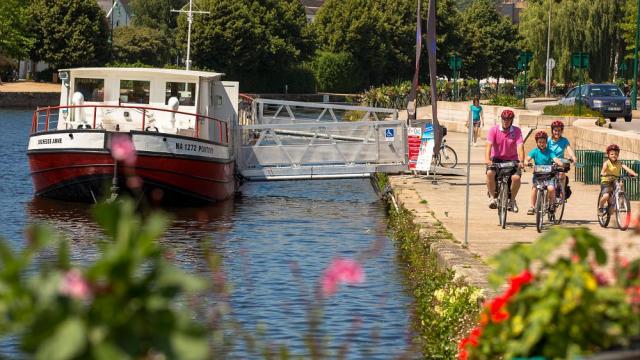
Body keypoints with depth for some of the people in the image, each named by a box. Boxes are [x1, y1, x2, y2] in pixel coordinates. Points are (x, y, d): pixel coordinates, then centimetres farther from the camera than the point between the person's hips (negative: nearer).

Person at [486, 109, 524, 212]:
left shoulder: (516, 131, -8)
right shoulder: (494, 130, -8)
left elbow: (520, 147, -19)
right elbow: (489, 145, -20)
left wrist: (521, 161, -37)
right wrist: (487, 160, -38)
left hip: (512, 160, 0)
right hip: (496, 158, 0)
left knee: (516, 177, -26)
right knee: (490, 173, -30)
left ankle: (512, 200, 0)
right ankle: (492, 197, -11)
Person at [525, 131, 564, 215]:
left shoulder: (549, 152, 1)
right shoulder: (534, 151, 3)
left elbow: (555, 159, -14)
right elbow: (528, 158, -10)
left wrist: (561, 164, -35)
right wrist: (526, 162, -34)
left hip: (549, 174, 0)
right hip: (537, 174, 1)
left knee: (551, 188, -24)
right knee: (534, 187, -25)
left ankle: (551, 204, 3)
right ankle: (532, 207, -15)